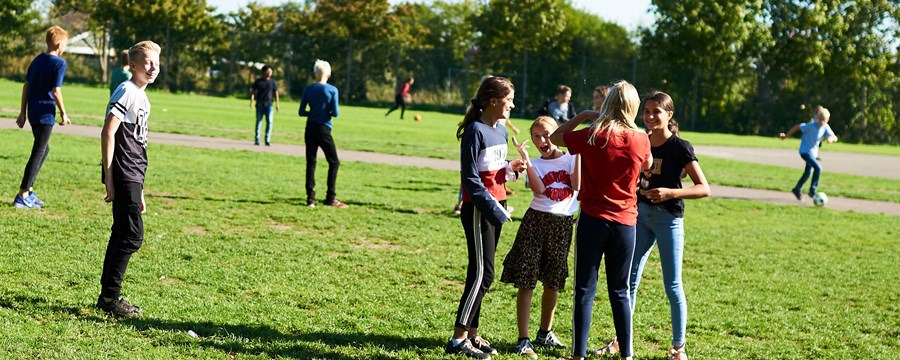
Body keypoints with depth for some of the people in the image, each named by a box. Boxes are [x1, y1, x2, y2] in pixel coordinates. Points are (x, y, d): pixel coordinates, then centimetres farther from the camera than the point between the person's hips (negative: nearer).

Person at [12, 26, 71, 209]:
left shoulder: (37, 60, 12)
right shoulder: (59, 63, -11)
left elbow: (26, 86, 13)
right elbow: (56, 91, -16)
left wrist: (22, 112, 17)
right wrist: (63, 113, -5)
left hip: (33, 111, 8)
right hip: (46, 113, -8)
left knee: (44, 149, 22)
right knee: (38, 153, -3)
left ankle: (28, 190, 23)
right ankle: (22, 196, -4)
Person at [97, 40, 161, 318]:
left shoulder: (142, 97, 17)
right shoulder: (126, 92, -11)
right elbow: (108, 133, -16)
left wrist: (139, 191, 22)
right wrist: (109, 177, -19)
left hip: (133, 176, 9)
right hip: (123, 176, -9)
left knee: (123, 234, 12)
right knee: (132, 235, -9)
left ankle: (108, 296, 18)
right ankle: (110, 296, -3)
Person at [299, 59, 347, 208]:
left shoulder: (308, 90, 1)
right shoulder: (332, 90, -7)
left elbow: (301, 112, 0)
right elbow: (335, 113, -11)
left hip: (310, 129, 3)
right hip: (324, 130, -3)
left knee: (311, 163, 6)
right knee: (334, 162, 8)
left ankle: (310, 198, 0)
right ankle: (330, 198, 2)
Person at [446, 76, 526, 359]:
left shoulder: (501, 131, 11)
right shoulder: (475, 131, -14)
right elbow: (470, 177, -15)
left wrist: (510, 169, -2)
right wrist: (492, 207, -19)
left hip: (496, 206, 8)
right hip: (478, 208, -8)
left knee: (481, 273, 10)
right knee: (483, 273, -10)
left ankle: (472, 334, 16)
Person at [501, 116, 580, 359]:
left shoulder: (570, 158, 7)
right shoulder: (535, 164, 6)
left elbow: (576, 185, -9)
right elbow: (539, 189, -13)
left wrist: (578, 155, -12)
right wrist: (525, 159, -17)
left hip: (563, 223, 1)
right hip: (536, 220, -1)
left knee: (553, 282, 12)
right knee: (526, 281, -6)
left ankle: (545, 334, 29)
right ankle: (523, 340, -3)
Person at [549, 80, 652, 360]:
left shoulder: (593, 136, -9)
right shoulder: (640, 139, -4)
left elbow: (554, 137, 7)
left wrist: (582, 116, 10)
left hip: (593, 219, -2)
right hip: (625, 222, 2)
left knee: (585, 290, 3)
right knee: (620, 292, 13)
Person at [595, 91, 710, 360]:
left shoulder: (679, 148, -10)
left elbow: (704, 188, -14)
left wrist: (670, 192, -26)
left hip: (668, 218, -5)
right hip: (641, 214, 5)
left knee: (672, 285, 1)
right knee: (629, 280, 6)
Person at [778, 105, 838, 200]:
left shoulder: (826, 127, -8)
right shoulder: (811, 125, -24)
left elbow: (835, 138, -7)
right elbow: (797, 127, -16)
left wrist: (831, 138, -32)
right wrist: (786, 136, -9)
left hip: (813, 152, 8)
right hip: (805, 151, -8)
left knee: (807, 173, 20)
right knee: (818, 168, -23)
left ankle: (797, 189, 40)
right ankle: (812, 190, -13)